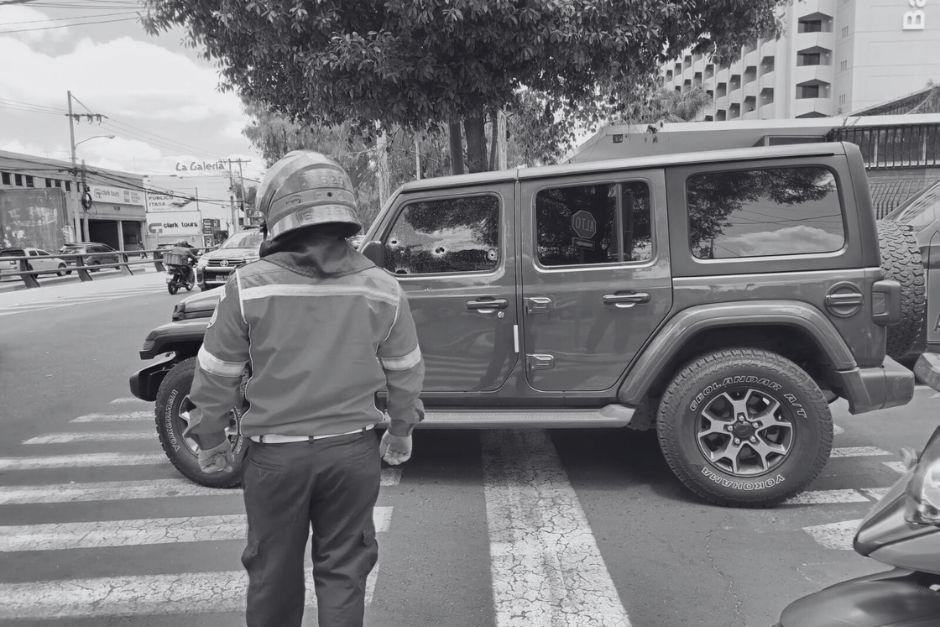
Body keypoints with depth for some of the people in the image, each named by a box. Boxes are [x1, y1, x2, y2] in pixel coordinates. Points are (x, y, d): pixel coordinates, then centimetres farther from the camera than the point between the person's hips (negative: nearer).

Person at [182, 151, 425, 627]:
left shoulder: (249, 286, -13)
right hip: (352, 451, 1)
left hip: (275, 455, 0)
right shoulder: (380, 289, -7)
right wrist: (401, 432, 18)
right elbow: (405, 373, 2)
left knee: (273, 574, 21)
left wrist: (209, 441, 11)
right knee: (343, 571, 17)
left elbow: (216, 375, -5)